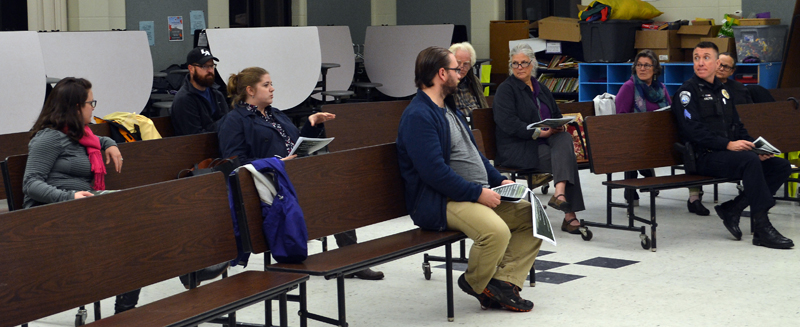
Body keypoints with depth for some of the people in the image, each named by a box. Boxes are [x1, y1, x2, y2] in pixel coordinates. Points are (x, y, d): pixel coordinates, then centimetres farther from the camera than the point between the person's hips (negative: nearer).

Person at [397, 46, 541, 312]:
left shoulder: (448, 109, 20)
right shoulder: (418, 116, -14)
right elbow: (434, 171, -24)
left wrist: (500, 180, 12)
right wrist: (478, 193, -21)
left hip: (479, 194, 11)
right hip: (440, 202, -11)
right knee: (496, 231, -33)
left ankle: (503, 281, -6)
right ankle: (476, 284, -4)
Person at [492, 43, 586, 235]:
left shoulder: (541, 88, 23)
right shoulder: (506, 89, -1)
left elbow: (557, 115, 25)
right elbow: (507, 123, -15)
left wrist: (558, 126, -2)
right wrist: (539, 133, -21)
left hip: (547, 139, 6)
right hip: (517, 148, -6)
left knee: (565, 139, -29)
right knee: (566, 157, -28)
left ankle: (560, 193, -47)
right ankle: (569, 215, -35)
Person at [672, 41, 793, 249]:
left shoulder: (722, 90, 21)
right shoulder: (687, 91, -3)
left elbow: (737, 126, 22)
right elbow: (694, 130, -16)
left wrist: (754, 146, 3)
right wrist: (728, 144, -25)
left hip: (729, 153, 8)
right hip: (705, 158, -8)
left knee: (782, 166, -5)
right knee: (749, 160, -34)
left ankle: (732, 209, -6)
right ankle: (762, 229, -31)